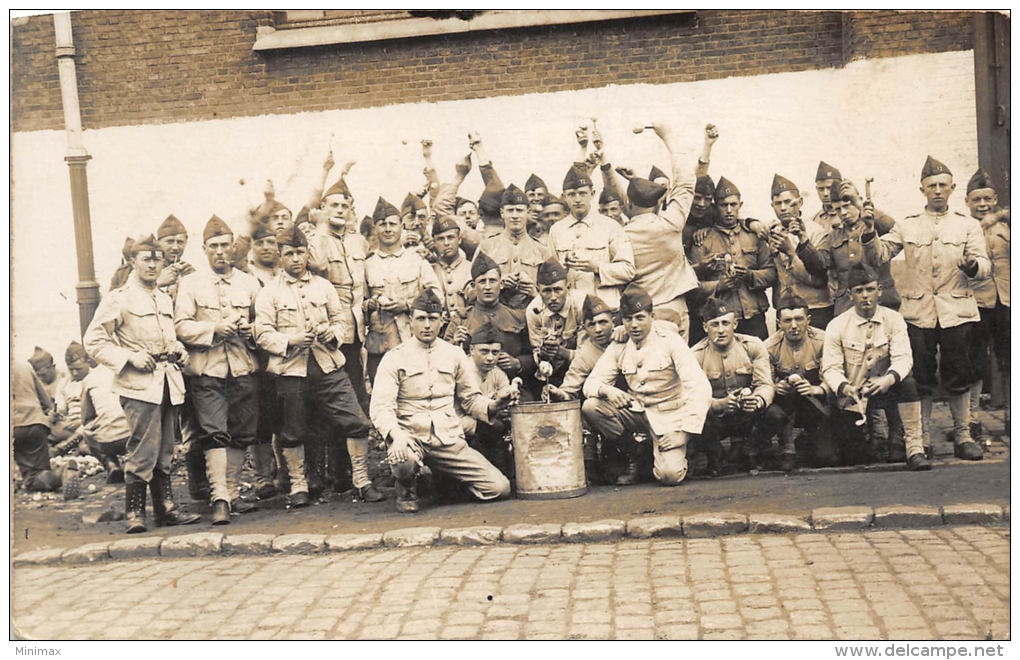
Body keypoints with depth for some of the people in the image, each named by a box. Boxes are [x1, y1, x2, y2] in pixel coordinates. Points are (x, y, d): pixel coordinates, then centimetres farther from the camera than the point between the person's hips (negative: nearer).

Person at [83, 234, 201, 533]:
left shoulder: (165, 299, 18)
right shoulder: (119, 299, -3)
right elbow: (93, 341, -5)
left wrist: (178, 349, 12)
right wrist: (130, 356, -15)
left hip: (168, 383, 7)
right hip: (140, 384, -7)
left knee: (164, 450, 11)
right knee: (144, 449, -10)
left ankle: (166, 507, 19)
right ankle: (134, 512, 1)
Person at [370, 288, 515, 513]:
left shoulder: (455, 355, 12)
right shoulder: (394, 358, 1)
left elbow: (471, 398, 16)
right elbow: (380, 407, -8)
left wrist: (493, 405, -7)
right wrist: (396, 435, -28)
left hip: (449, 439, 3)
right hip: (411, 436, -3)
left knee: (500, 487, -12)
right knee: (404, 462, -40)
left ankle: (444, 479, 17)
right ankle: (406, 489, -1)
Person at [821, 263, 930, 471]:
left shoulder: (893, 320, -3)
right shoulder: (837, 326, -6)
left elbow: (903, 358, -14)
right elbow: (830, 368, -10)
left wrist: (890, 378, -37)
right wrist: (844, 387, -32)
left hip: (883, 389, 1)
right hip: (852, 394, -1)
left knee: (908, 383, -34)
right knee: (851, 455, -18)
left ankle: (914, 449, -26)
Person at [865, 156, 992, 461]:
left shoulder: (967, 225, 9)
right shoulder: (908, 225, 11)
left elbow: (985, 265, 0)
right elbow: (881, 252, 2)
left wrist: (973, 265, -23)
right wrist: (869, 234, -16)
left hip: (956, 310, 0)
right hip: (918, 312, 0)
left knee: (958, 374, 2)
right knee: (921, 376, 4)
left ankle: (963, 435, 12)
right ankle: (922, 436, 13)